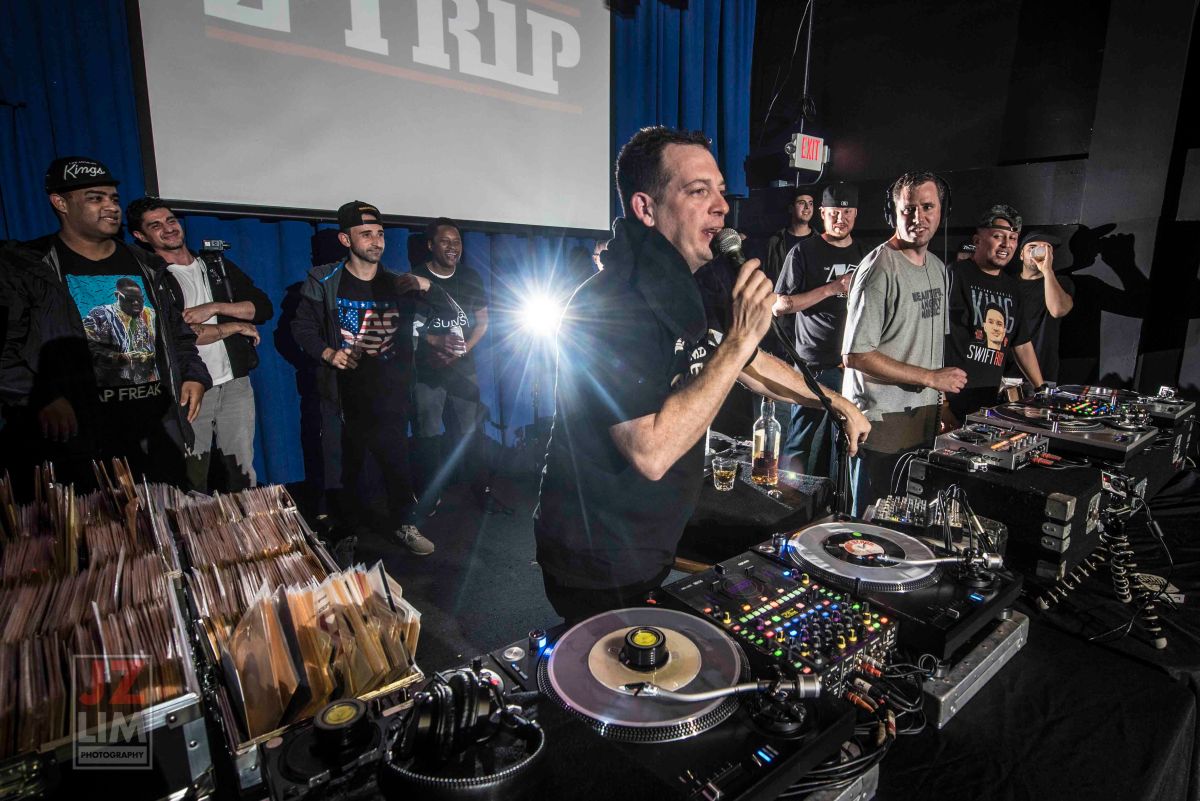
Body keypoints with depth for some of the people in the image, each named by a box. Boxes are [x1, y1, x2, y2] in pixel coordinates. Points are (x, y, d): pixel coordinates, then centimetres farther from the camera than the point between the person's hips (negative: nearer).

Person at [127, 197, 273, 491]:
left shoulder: (218, 265, 12)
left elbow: (264, 307, 4)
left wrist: (214, 307, -10)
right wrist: (233, 327, -6)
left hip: (236, 384, 3)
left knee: (243, 472, 10)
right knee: (193, 481, 5)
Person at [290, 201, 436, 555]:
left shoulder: (396, 283, 7)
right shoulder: (324, 282, 1)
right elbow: (302, 327, 5)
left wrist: (426, 289, -13)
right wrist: (327, 352, -13)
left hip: (391, 392, 1)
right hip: (347, 389, -1)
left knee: (397, 457, 0)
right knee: (349, 460, 9)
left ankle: (403, 523, 15)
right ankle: (355, 524, 27)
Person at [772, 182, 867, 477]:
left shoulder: (863, 256, 15)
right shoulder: (804, 252, -2)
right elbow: (779, 306, -9)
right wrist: (830, 289, -15)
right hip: (813, 366, -5)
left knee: (839, 444, 12)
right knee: (801, 447, -4)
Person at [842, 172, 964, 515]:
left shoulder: (938, 267, 12)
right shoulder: (879, 269, -15)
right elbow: (856, 355, -21)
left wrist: (940, 401, 14)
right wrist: (931, 378, -15)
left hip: (924, 418, 8)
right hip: (882, 421, -8)